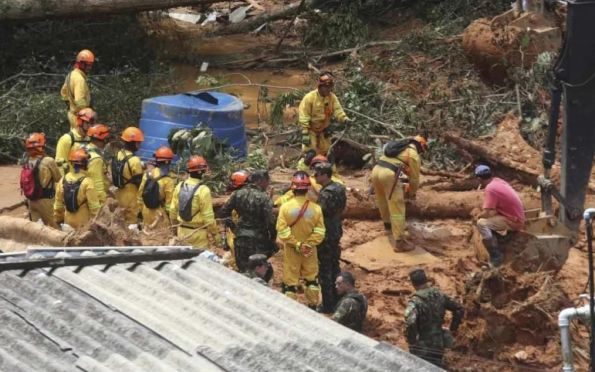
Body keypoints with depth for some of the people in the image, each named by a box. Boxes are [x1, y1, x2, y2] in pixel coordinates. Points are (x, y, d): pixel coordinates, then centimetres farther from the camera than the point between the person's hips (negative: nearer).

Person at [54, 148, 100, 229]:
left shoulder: (63, 180, -1)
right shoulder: (87, 182, -16)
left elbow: (58, 204, 6)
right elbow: (94, 205, -17)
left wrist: (58, 220, 18)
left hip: (68, 222, 5)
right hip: (84, 223, -5)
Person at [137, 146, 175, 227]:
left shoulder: (147, 175, -3)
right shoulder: (168, 180, -20)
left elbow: (140, 192, 5)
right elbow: (169, 201, -17)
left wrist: (141, 208, 16)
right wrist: (170, 215, -7)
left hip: (147, 211, 6)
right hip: (160, 213, -6)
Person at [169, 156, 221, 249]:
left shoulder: (180, 187, -1)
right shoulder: (203, 190, -18)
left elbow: (173, 210, 6)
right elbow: (208, 217, -17)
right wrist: (216, 234, -7)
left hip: (182, 231, 6)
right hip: (198, 233, -5)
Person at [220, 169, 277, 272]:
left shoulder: (238, 194, 1)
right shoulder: (264, 197, -15)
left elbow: (224, 211, 7)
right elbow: (270, 221, -16)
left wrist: (232, 226, 17)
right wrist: (273, 239, -4)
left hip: (241, 238, 5)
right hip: (258, 240, -5)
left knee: (242, 269, 12)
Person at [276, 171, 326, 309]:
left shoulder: (285, 207, -15)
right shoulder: (316, 208, -11)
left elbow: (283, 231, -17)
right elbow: (319, 232, -11)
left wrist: (296, 244, -11)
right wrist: (308, 244, -9)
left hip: (291, 251, -1)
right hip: (310, 251, 1)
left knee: (290, 281, 8)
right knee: (311, 279, 19)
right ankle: (312, 307, 27)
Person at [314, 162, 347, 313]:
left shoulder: (326, 194, -24)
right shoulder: (339, 188, 6)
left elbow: (321, 215, -24)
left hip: (326, 236, -9)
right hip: (337, 232, 10)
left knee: (325, 270, -1)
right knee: (335, 266, 19)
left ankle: (328, 305, 5)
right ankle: (337, 299, 28)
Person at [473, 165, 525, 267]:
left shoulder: (490, 189, -20)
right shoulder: (498, 181, 8)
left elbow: (486, 213, -21)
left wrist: (478, 216, -1)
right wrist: (482, 213, 12)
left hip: (513, 222, -10)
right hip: (517, 218, 10)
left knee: (482, 223, -20)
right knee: (487, 220, 21)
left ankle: (496, 258, -16)